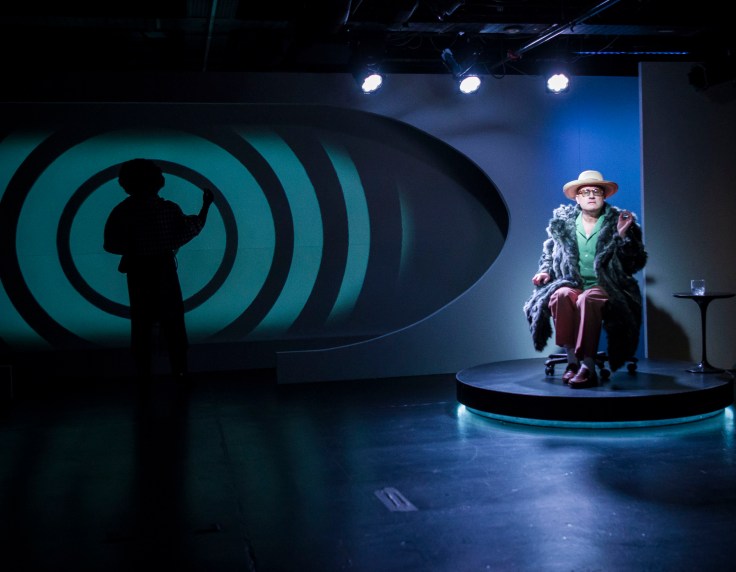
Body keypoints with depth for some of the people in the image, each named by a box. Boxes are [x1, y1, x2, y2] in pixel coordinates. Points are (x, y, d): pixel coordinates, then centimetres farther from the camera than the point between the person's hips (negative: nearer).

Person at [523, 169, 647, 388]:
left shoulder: (618, 221, 7)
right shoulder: (562, 221, 12)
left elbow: (636, 264, 3)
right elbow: (550, 254, 25)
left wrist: (622, 235, -10)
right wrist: (545, 271, 5)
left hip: (605, 287, -2)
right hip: (572, 284, 2)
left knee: (588, 300, -37)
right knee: (560, 296, -34)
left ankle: (588, 367, -38)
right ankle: (572, 360, -30)